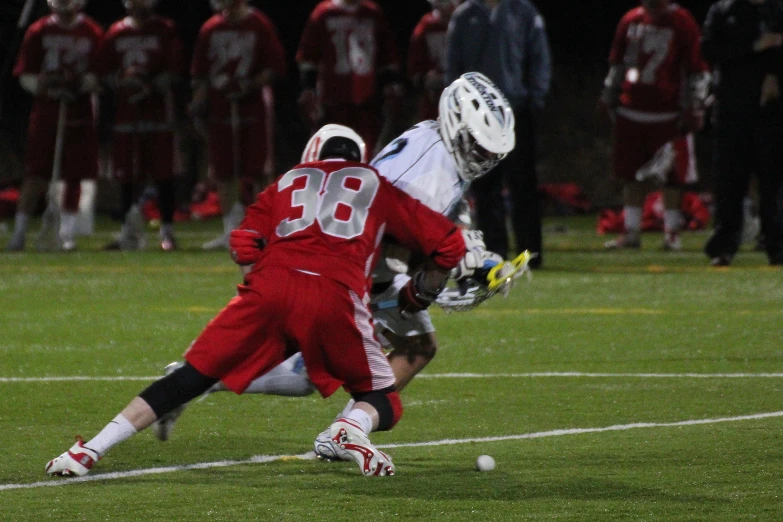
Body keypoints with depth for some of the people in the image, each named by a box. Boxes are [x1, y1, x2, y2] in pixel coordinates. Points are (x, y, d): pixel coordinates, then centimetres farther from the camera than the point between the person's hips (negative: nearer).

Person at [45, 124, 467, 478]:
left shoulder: (289, 181, 31)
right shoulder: (378, 186, 29)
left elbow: (245, 244, 14)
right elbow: (448, 244, 26)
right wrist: (420, 294, 40)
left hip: (273, 286, 1)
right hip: (336, 295, -1)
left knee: (191, 378, 9)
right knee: (381, 402, 16)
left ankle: (91, 450, 1)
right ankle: (352, 429, -20)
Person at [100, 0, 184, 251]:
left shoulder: (165, 31, 0)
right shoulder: (115, 33, 10)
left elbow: (173, 73, -3)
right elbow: (107, 73, 11)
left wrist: (150, 87, -17)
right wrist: (124, 82, -9)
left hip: (158, 110, -3)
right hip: (125, 111, 3)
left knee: (163, 174, -4)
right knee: (127, 176, 4)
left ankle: (167, 231, 1)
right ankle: (128, 231, 10)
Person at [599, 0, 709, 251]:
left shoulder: (682, 23, -5)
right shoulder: (630, 21, 10)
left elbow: (697, 70, -4)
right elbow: (617, 62, 21)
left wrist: (693, 108, -8)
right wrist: (610, 96, 18)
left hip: (667, 114, -5)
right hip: (631, 109, 5)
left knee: (672, 176, -1)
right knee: (632, 176, 7)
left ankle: (672, 232, 7)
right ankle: (631, 232, 13)